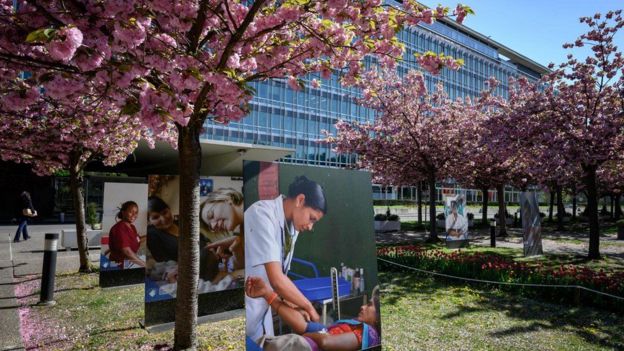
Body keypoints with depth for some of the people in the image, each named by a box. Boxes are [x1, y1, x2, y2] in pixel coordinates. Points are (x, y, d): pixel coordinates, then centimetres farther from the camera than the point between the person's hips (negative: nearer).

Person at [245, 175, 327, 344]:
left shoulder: (293, 228, 0)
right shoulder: (262, 214, -24)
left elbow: (280, 276, 7)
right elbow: (276, 279, -27)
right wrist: (309, 307, -15)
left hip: (263, 307, 7)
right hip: (247, 307, -7)